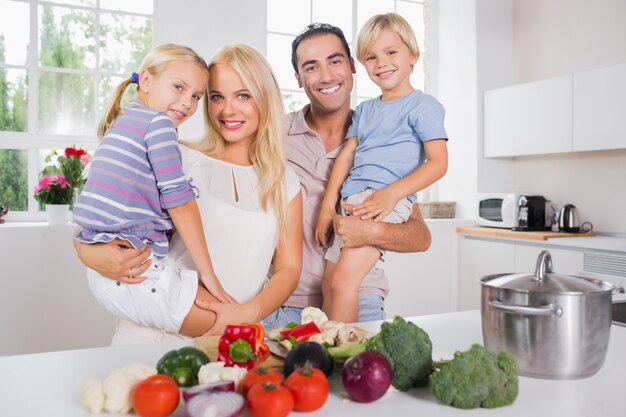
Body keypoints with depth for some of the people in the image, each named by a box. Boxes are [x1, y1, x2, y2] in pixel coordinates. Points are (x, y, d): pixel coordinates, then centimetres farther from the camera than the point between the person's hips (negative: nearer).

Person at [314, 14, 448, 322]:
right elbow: (346, 155, 13)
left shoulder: (423, 106, 1)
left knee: (343, 281, -19)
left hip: (386, 203, -7)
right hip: (351, 202, 7)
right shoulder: (364, 110, 20)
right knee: (328, 283, 8)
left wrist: (391, 193, -20)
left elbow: (438, 163, -8)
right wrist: (328, 204, 2)